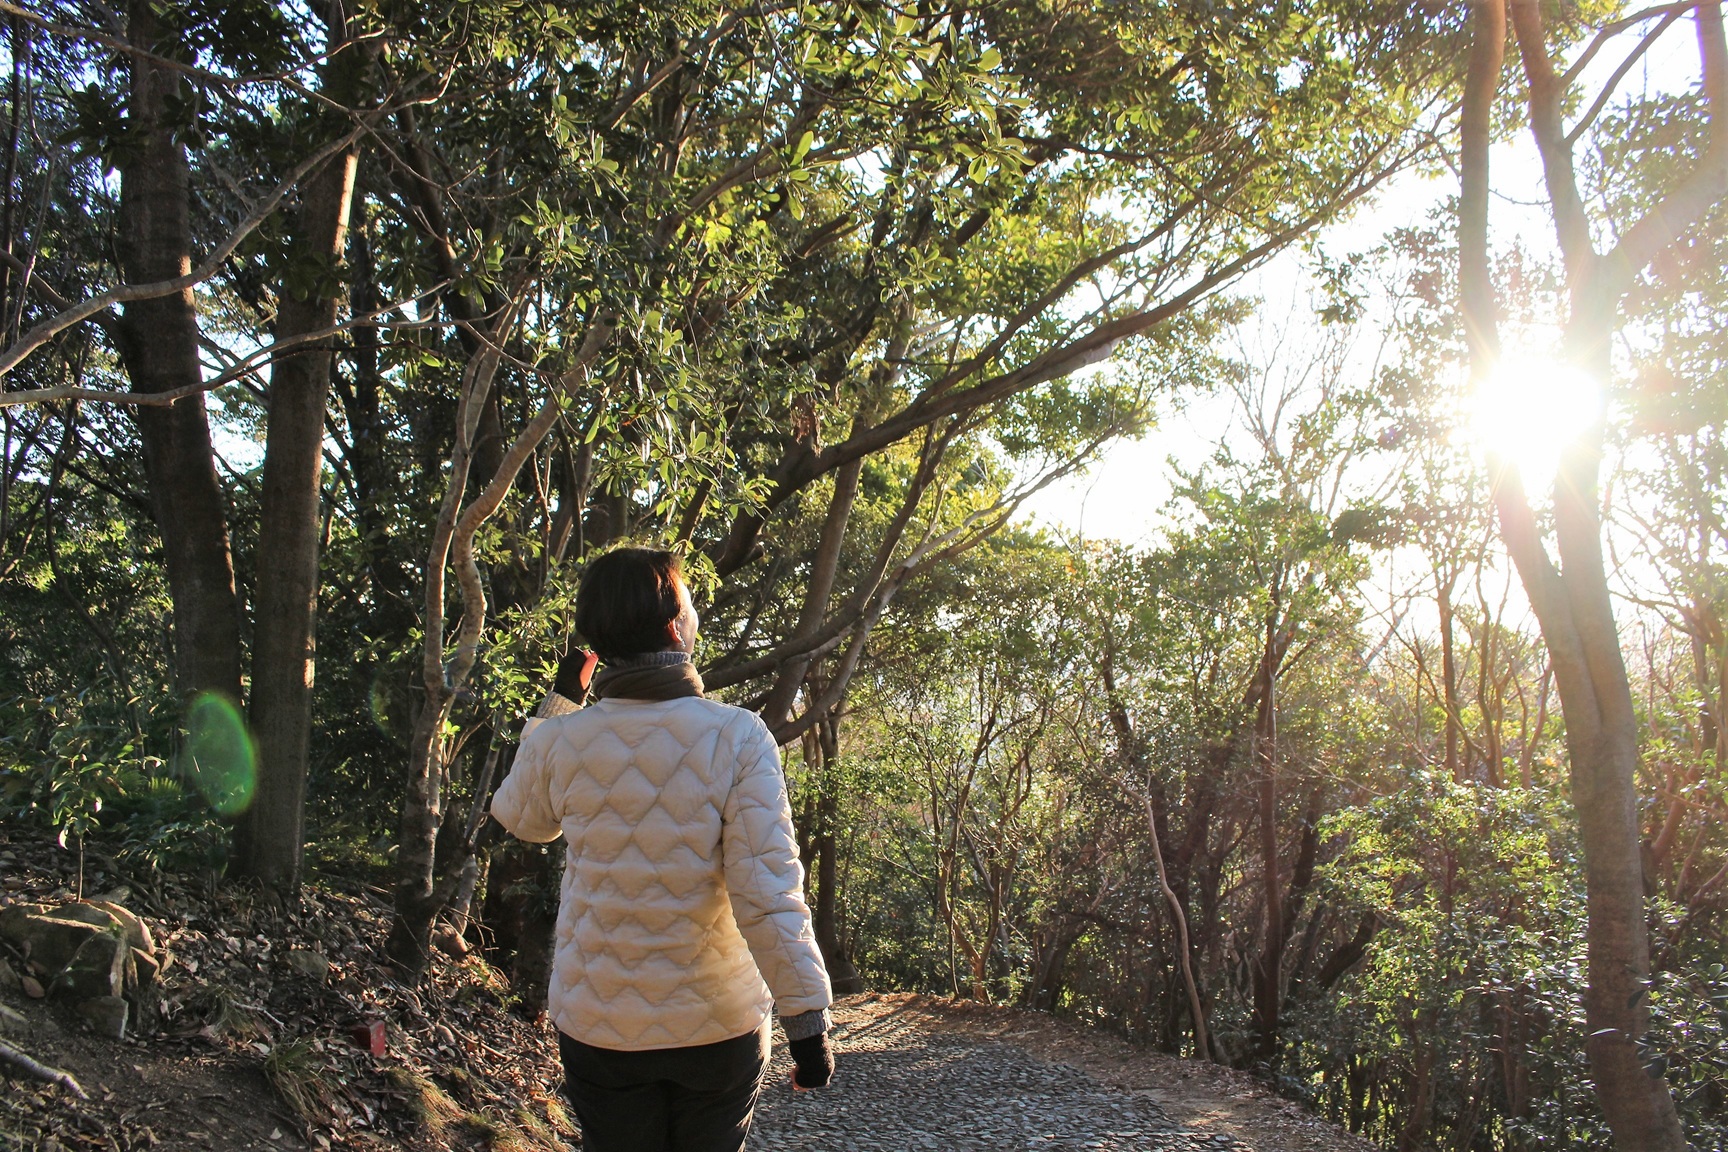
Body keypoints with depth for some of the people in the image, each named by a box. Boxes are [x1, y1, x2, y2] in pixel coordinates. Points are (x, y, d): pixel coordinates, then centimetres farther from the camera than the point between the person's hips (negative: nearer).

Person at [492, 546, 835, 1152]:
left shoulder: (558, 742, -10)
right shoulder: (737, 737, -17)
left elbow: (521, 818, 14)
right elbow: (767, 895, -21)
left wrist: (559, 702, 17)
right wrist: (807, 1022, -14)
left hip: (599, 1027, 2)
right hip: (720, 1023, -1)